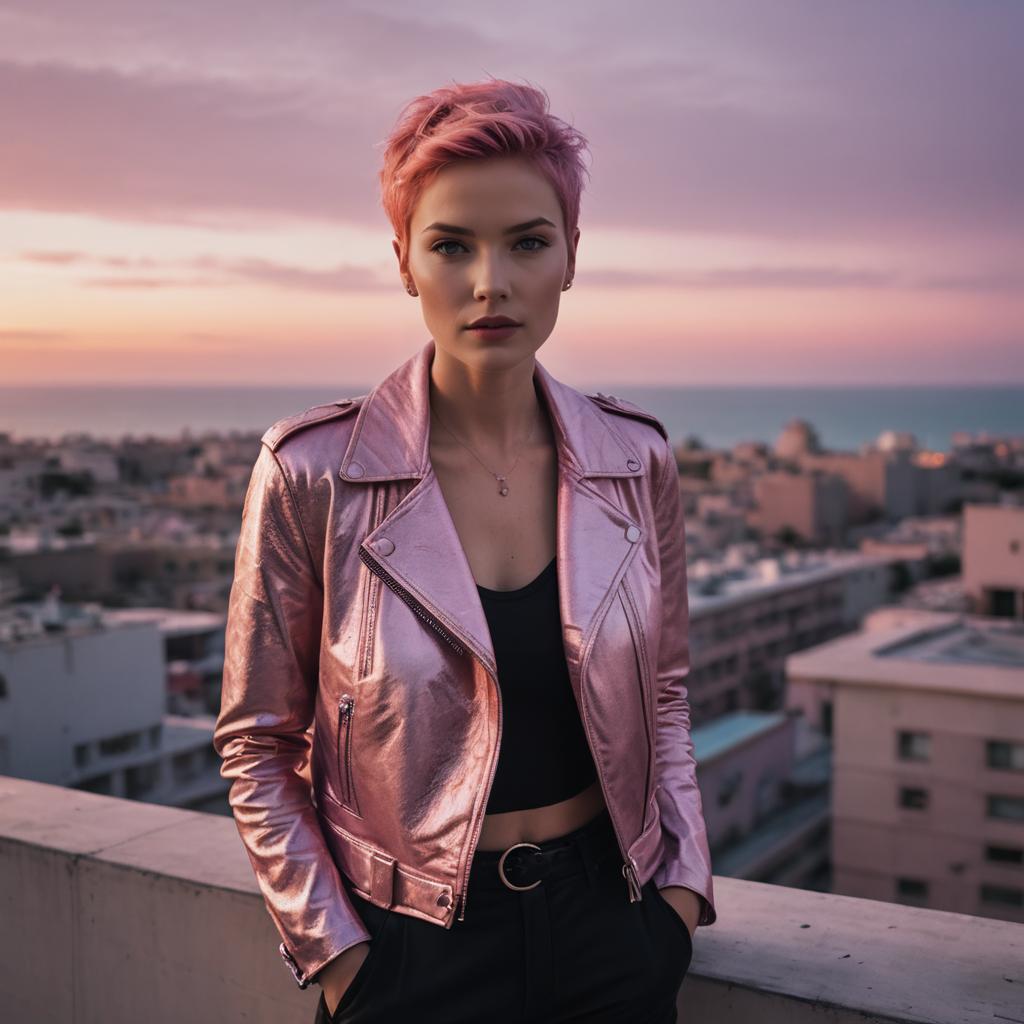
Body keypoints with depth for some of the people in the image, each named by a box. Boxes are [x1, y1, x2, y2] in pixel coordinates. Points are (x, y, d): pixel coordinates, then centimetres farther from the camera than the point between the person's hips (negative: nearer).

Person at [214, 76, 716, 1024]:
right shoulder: (312, 474, -15)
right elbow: (256, 746, -6)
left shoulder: (637, 460, -5)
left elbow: (663, 693, 7)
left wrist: (683, 883, -1)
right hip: (416, 946, -3)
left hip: (610, 922, 3)